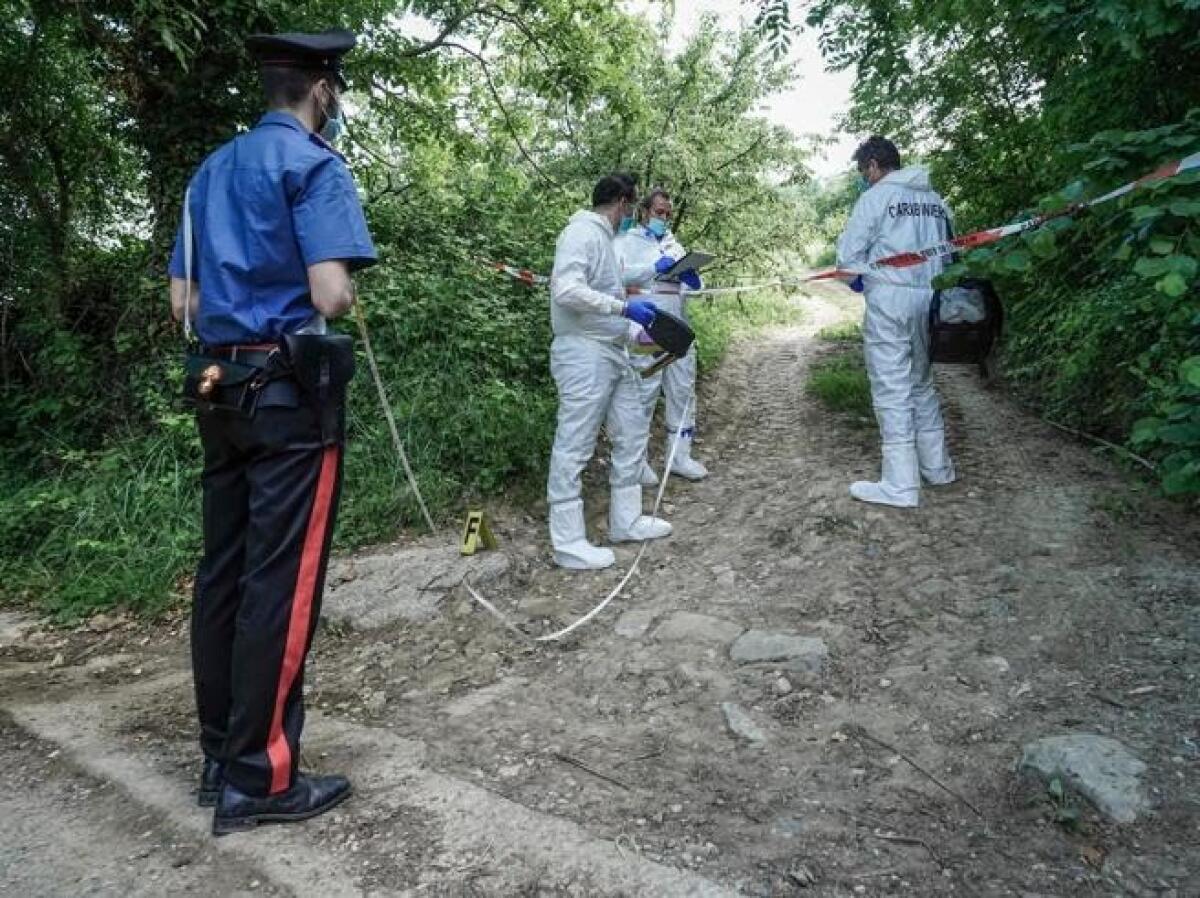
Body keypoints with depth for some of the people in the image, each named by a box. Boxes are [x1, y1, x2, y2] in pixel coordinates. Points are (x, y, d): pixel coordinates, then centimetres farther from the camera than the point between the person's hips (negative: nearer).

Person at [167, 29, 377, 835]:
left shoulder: (212, 170, 18)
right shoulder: (313, 163, -7)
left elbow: (183, 299, 17)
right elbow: (330, 296, -18)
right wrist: (348, 296, 2)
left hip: (220, 389, 8)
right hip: (290, 392, -8)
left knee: (223, 571, 12)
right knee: (281, 582, -3)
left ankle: (220, 755, 23)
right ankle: (257, 778, 6)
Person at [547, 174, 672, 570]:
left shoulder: (603, 236, 17)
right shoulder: (581, 232, -12)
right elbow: (567, 290, -23)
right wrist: (625, 307, -21)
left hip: (614, 353, 10)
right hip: (584, 355, -10)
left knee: (631, 436, 16)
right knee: (573, 448, -4)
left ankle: (626, 521, 28)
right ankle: (568, 544, 2)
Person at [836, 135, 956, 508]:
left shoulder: (877, 196, -5)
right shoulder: (935, 200, 12)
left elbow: (848, 255, -6)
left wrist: (862, 278, 12)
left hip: (889, 299, -6)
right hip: (928, 299, 7)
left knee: (892, 389, -4)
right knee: (922, 382, 19)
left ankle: (900, 484, -3)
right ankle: (937, 466, 27)